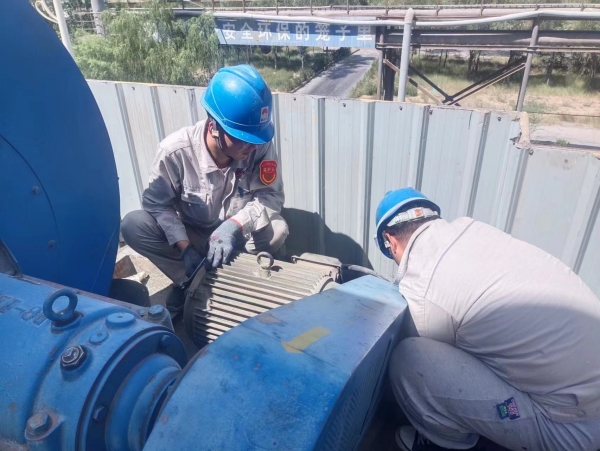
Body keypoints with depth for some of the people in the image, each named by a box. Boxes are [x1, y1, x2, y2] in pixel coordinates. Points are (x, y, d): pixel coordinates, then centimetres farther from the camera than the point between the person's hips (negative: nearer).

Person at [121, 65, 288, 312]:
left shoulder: (261, 146, -24)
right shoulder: (176, 149, -26)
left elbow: (272, 196, -20)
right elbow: (157, 203, -17)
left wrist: (234, 225, -36)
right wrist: (185, 248, -26)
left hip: (237, 233, 1)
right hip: (190, 234, 0)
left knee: (277, 230, -29)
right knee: (132, 225, -23)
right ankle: (188, 282, -6)